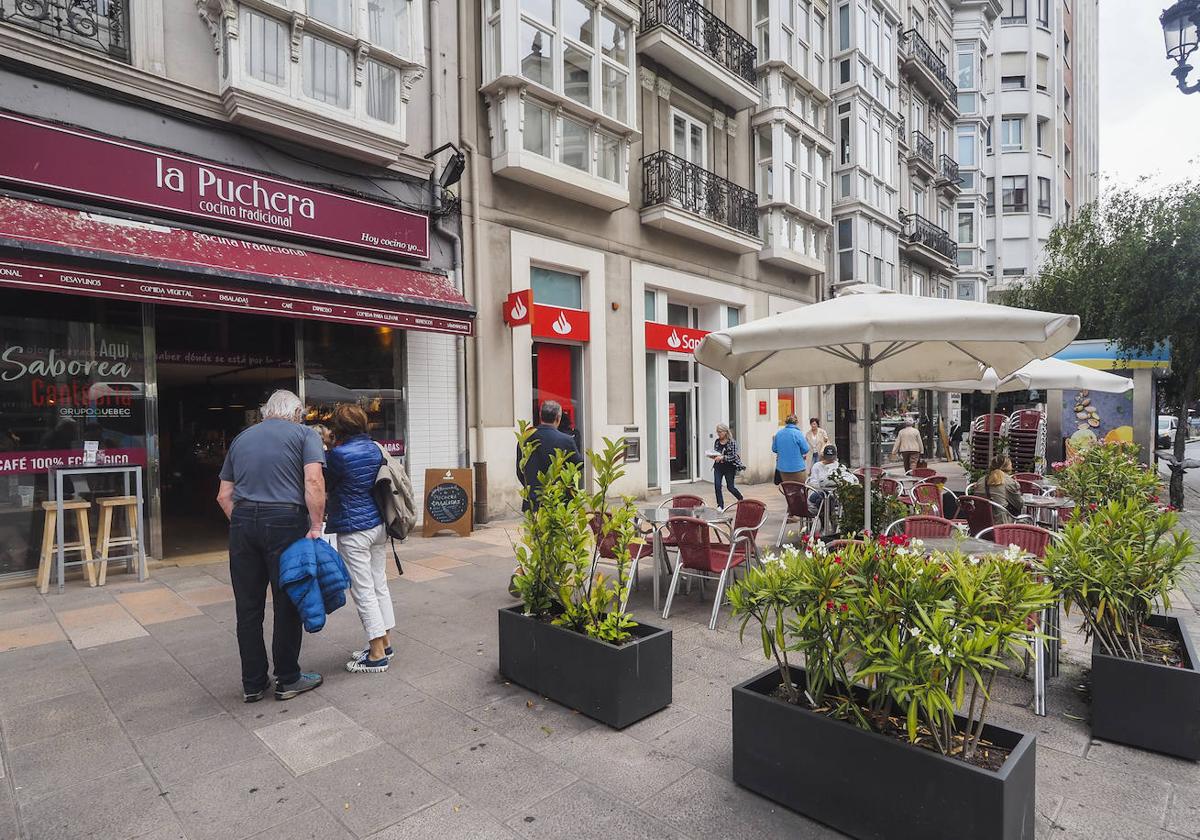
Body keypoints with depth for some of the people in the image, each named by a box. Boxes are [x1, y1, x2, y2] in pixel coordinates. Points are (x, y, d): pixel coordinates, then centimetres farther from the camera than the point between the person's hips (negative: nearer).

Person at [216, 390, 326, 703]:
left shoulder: (241, 438, 18)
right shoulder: (304, 434, 2)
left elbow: (224, 495, 14)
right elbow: (313, 481, -14)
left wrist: (241, 524, 17)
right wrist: (315, 527, -11)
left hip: (243, 522, 5)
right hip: (285, 522, -5)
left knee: (248, 607, 12)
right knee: (288, 604, 7)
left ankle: (252, 683, 23)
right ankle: (288, 680, 18)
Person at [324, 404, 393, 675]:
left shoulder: (338, 454, -16)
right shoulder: (375, 448, 4)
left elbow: (325, 484, 0)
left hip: (353, 530, -7)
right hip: (378, 525, 7)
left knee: (363, 591, 1)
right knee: (379, 585, 15)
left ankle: (377, 654, 7)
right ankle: (384, 643, 25)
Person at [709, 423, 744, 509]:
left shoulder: (732, 442, -10)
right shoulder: (717, 442, 5)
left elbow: (734, 456, -15)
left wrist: (723, 457, -27)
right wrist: (712, 456, -7)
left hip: (729, 467, -4)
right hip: (718, 467, 4)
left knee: (730, 487, 6)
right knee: (717, 486, -9)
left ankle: (741, 499, 34)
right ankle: (720, 506, 1)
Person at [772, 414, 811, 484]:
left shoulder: (778, 433, 1)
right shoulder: (798, 433, -12)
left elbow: (774, 449, 8)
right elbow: (805, 449, -9)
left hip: (782, 468, 4)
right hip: (797, 468, -4)